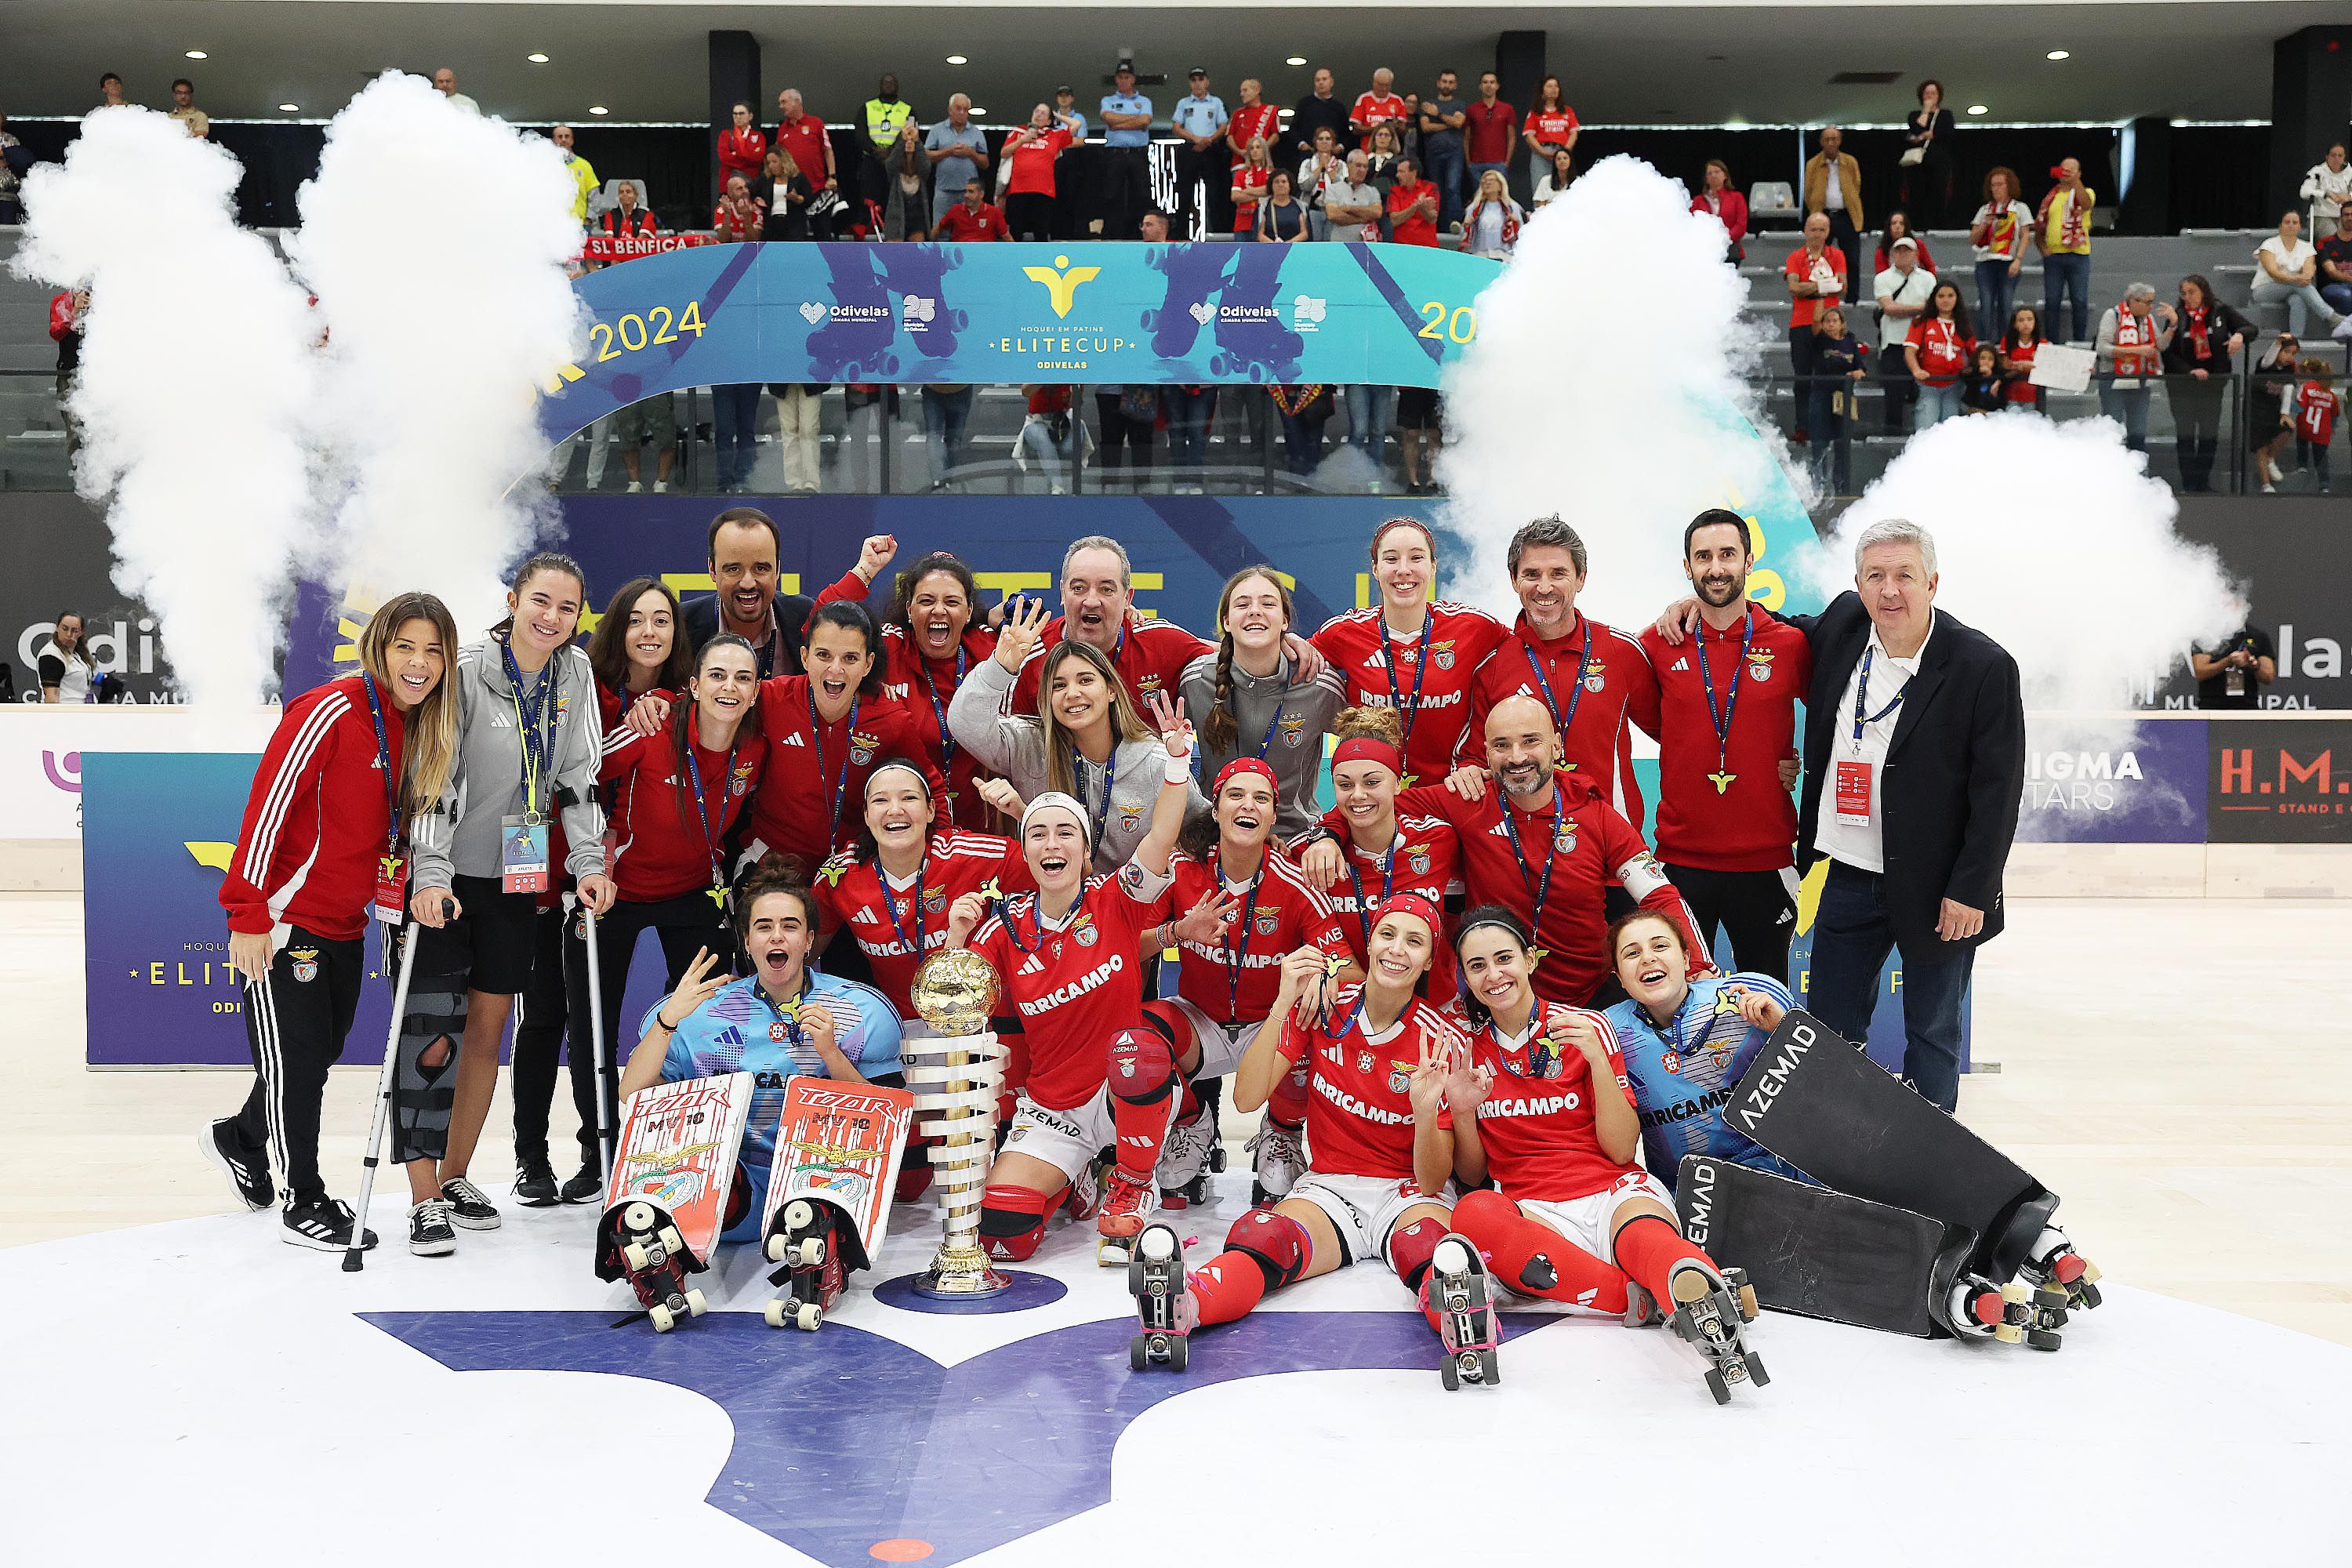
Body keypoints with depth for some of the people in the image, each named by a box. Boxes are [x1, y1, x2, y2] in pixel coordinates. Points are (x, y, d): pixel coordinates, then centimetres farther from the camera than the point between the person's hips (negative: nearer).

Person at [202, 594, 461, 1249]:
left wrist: (400, 902, 11)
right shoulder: (331, 711, -18)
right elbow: (267, 806, -19)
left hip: (346, 924, 8)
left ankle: (239, 1138, 44)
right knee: (294, 1060, 2)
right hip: (286, 921, -8)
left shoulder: (420, 729, 5)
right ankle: (305, 1204, 15)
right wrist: (247, 914, -20)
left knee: (321, 1052, 19)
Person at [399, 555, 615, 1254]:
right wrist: (431, 874, -24)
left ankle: (455, 1177, 23)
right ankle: (424, 1199, -1)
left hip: (517, 880, 5)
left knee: (487, 1030, 10)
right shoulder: (465, 670, -12)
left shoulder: (575, 673, 2)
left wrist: (589, 864, -7)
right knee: (431, 1033, -7)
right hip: (446, 877, -5)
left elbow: (579, 776, 2)